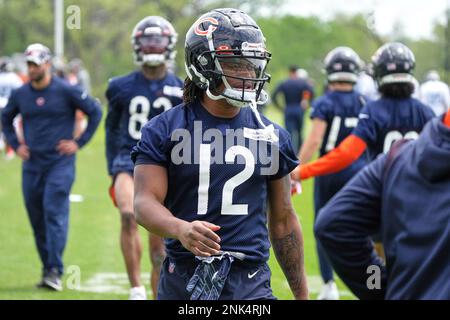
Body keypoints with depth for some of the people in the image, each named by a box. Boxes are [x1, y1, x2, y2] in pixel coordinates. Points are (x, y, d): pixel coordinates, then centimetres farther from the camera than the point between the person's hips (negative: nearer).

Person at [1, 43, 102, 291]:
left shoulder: (66, 91, -6)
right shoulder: (20, 94, 6)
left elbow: (95, 112, 2)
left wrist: (79, 143, -2)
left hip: (60, 163, -5)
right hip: (32, 165, 5)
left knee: (55, 214, -15)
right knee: (37, 220, 7)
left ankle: (55, 272, -17)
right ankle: (48, 268, 19)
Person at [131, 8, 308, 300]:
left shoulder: (271, 136, 8)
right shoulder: (164, 130, 1)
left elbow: (283, 221, 15)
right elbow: (145, 201, -9)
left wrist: (302, 294, 15)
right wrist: (181, 229, -31)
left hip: (250, 283, 1)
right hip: (183, 279, -1)